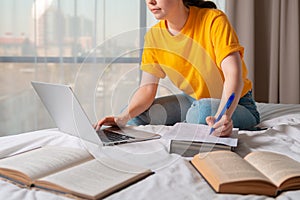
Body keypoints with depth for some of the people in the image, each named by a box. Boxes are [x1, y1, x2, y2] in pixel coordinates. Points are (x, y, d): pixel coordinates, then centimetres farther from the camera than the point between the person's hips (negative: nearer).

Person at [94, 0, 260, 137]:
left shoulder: (213, 20, -22)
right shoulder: (154, 35, -7)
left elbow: (234, 74, -31)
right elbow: (147, 88, -8)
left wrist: (224, 115, -49)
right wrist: (123, 118, -27)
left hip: (233, 102, -4)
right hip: (192, 100, 5)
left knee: (201, 112, -37)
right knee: (134, 115, -10)